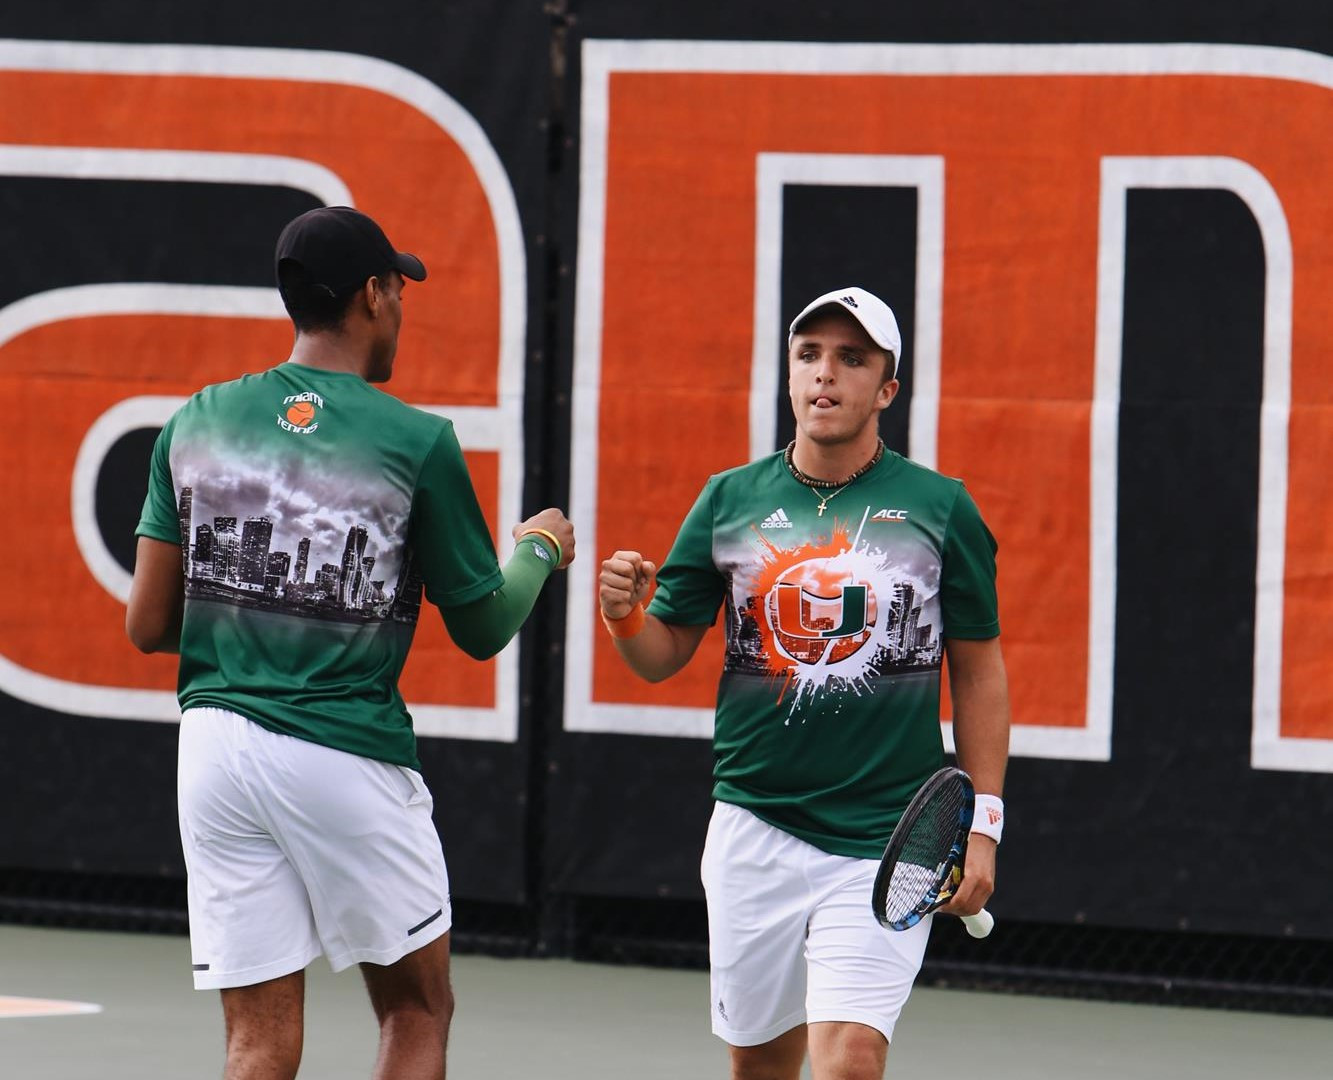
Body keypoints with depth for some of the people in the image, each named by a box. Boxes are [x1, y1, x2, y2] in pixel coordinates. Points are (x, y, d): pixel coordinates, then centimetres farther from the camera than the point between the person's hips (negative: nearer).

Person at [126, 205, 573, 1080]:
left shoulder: (197, 424, 4)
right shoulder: (416, 443, -6)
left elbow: (148, 625, 6)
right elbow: (482, 629, 4)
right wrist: (539, 551, 24)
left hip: (215, 742, 3)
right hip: (348, 756, -3)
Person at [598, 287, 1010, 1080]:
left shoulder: (940, 509, 1)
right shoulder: (731, 501, 6)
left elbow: (979, 671, 6)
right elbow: (663, 657, 10)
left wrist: (982, 825, 1)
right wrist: (625, 616, -13)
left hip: (884, 840, -3)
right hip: (755, 829, 3)